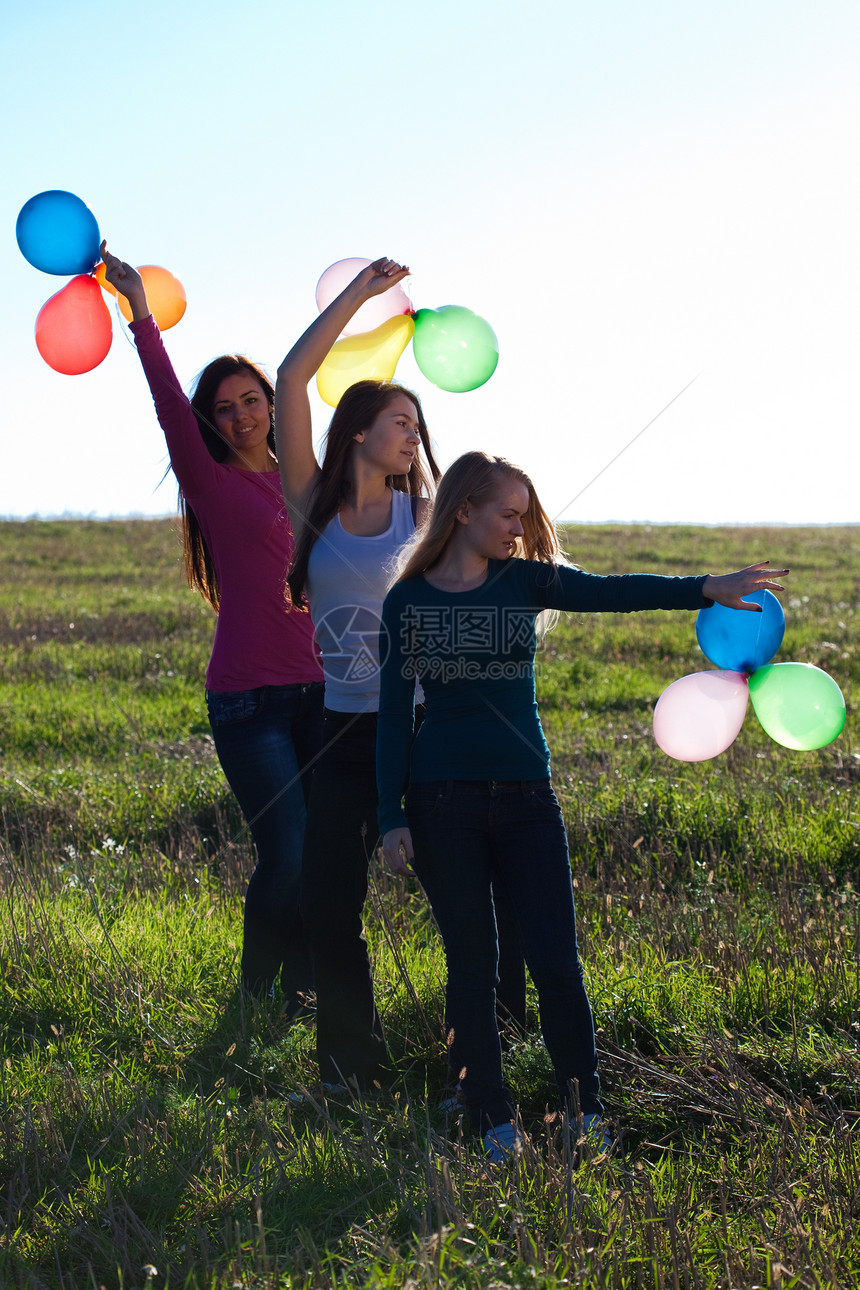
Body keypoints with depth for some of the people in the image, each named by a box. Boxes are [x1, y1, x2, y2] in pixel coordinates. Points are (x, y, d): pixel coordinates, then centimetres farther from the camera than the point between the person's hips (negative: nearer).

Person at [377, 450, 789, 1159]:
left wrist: (706, 589, -26)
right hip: (442, 802, -1)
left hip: (526, 796, 2)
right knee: (472, 966, 5)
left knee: (556, 963, -1)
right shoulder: (408, 601, 1)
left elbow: (612, 592, -10)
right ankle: (495, 1125, 15)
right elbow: (394, 713, 2)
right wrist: (392, 818, -4)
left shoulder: (526, 580, 5)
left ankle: (586, 1116, 12)